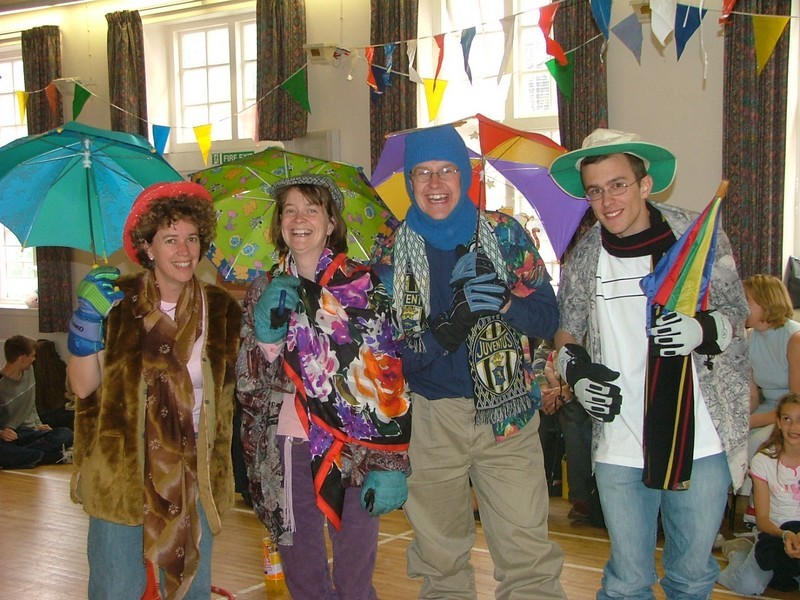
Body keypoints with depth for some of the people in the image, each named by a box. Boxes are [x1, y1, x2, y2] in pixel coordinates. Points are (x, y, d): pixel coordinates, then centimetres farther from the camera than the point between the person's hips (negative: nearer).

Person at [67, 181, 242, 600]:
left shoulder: (221, 310, 2)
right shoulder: (116, 302, -5)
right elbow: (84, 385, -9)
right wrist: (88, 322, -19)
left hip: (194, 477, 2)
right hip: (120, 473, -2)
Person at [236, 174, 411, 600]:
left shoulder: (363, 285, -1)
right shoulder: (265, 292, 9)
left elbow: (390, 379, -4)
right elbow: (250, 387, 6)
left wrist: (390, 463, -11)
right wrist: (267, 336, -12)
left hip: (353, 450, -3)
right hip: (285, 452, 3)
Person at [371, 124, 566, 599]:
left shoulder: (505, 233, 2)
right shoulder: (392, 251, 3)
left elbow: (548, 317, 1)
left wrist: (505, 303, -20)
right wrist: (449, 326, -20)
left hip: (507, 414, -1)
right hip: (431, 416, 1)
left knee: (527, 553, -6)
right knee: (440, 555, 11)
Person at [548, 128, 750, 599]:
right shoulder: (585, 257, 1)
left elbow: (737, 314, 5)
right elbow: (565, 331, 15)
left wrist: (706, 329, -17)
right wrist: (576, 370, -6)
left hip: (702, 445, -1)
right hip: (619, 449, 1)